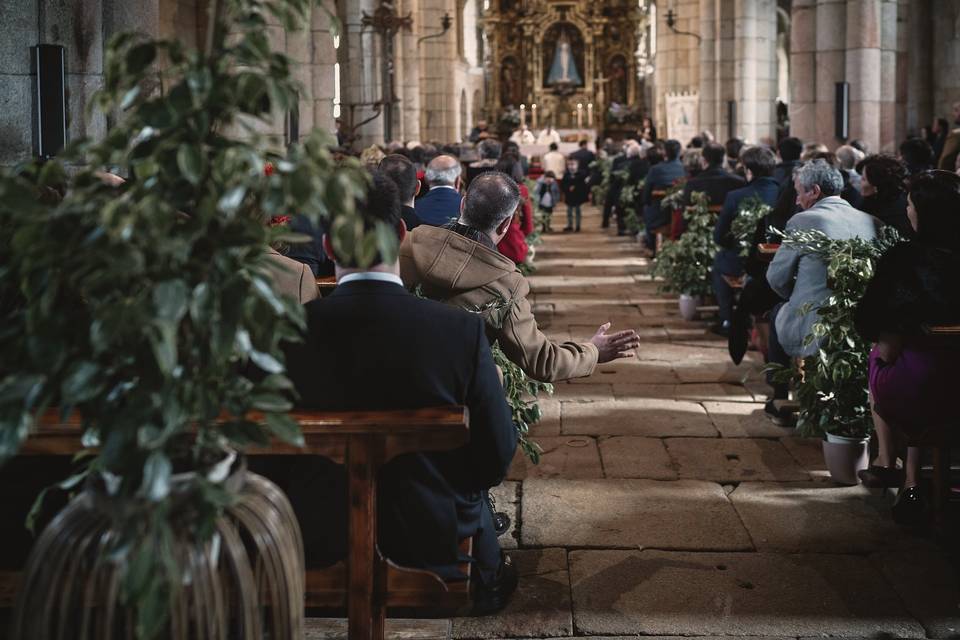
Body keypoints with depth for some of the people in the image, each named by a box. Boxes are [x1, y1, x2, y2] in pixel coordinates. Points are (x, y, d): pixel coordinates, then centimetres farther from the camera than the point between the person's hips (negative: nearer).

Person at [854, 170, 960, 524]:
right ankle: (912, 481, 30)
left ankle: (886, 461, 42)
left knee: (879, 357, 30)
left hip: (912, 388, -3)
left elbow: (868, 320, -9)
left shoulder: (904, 257, -17)